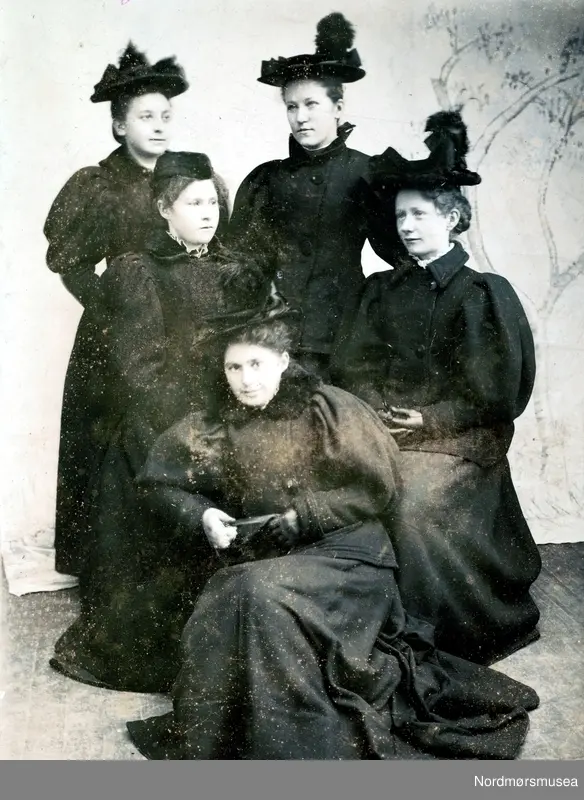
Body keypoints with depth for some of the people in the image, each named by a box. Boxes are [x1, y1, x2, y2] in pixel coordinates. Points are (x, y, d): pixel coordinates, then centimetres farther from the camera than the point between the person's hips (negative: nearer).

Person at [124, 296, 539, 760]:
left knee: (264, 595, -29)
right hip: (263, 561, 5)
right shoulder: (223, 428, 4)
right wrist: (202, 516, -10)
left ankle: (299, 744, -14)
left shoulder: (328, 409, -8)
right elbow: (160, 478, 9)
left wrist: (299, 518, -15)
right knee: (222, 611, -23)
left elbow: (376, 487, -8)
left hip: (343, 553, -4)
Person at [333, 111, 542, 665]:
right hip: (384, 433, 4)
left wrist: (429, 420, -11)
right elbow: (352, 368, 9)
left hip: (460, 440, -4)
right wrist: (380, 409, -9)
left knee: (414, 495, -27)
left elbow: (498, 395, -3)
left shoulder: (486, 293, 0)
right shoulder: (383, 290, 13)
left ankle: (456, 639, -3)